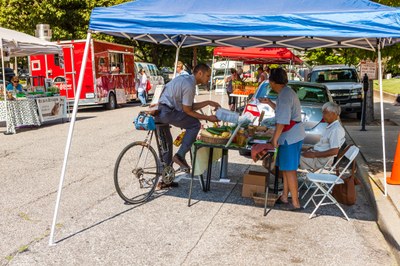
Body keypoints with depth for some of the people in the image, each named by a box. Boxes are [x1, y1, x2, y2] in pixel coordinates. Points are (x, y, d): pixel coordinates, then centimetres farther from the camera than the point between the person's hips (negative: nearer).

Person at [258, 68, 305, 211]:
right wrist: (269, 103, 26)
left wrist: (275, 138, -18)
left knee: (289, 170, -3)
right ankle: (284, 197, 28)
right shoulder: (286, 92, 13)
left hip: (291, 137, -10)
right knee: (285, 168, 17)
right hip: (291, 136, 10)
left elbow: (282, 121, -24)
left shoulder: (284, 95, -20)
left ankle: (295, 203, 4)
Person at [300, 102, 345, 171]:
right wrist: (312, 148, 10)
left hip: (320, 160, -11)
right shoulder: (330, 127, 14)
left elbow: (334, 151, -26)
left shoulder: (336, 129, -19)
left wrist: (314, 154, -23)